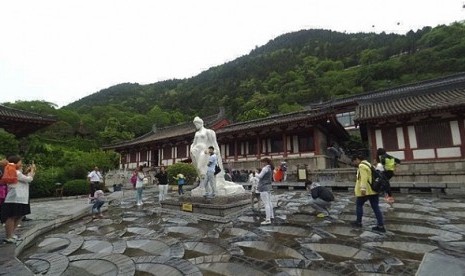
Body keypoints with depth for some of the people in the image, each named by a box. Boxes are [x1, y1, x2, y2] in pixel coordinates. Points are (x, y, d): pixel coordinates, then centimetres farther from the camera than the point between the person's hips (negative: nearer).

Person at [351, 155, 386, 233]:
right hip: (373, 189, 9)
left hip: (366, 190, -9)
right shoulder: (368, 164, 18)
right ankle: (381, 226, 9)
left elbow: (364, 177, -24)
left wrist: (363, 188, -29)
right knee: (375, 207, 8)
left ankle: (358, 222, 17)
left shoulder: (362, 165, -13)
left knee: (359, 204, 8)